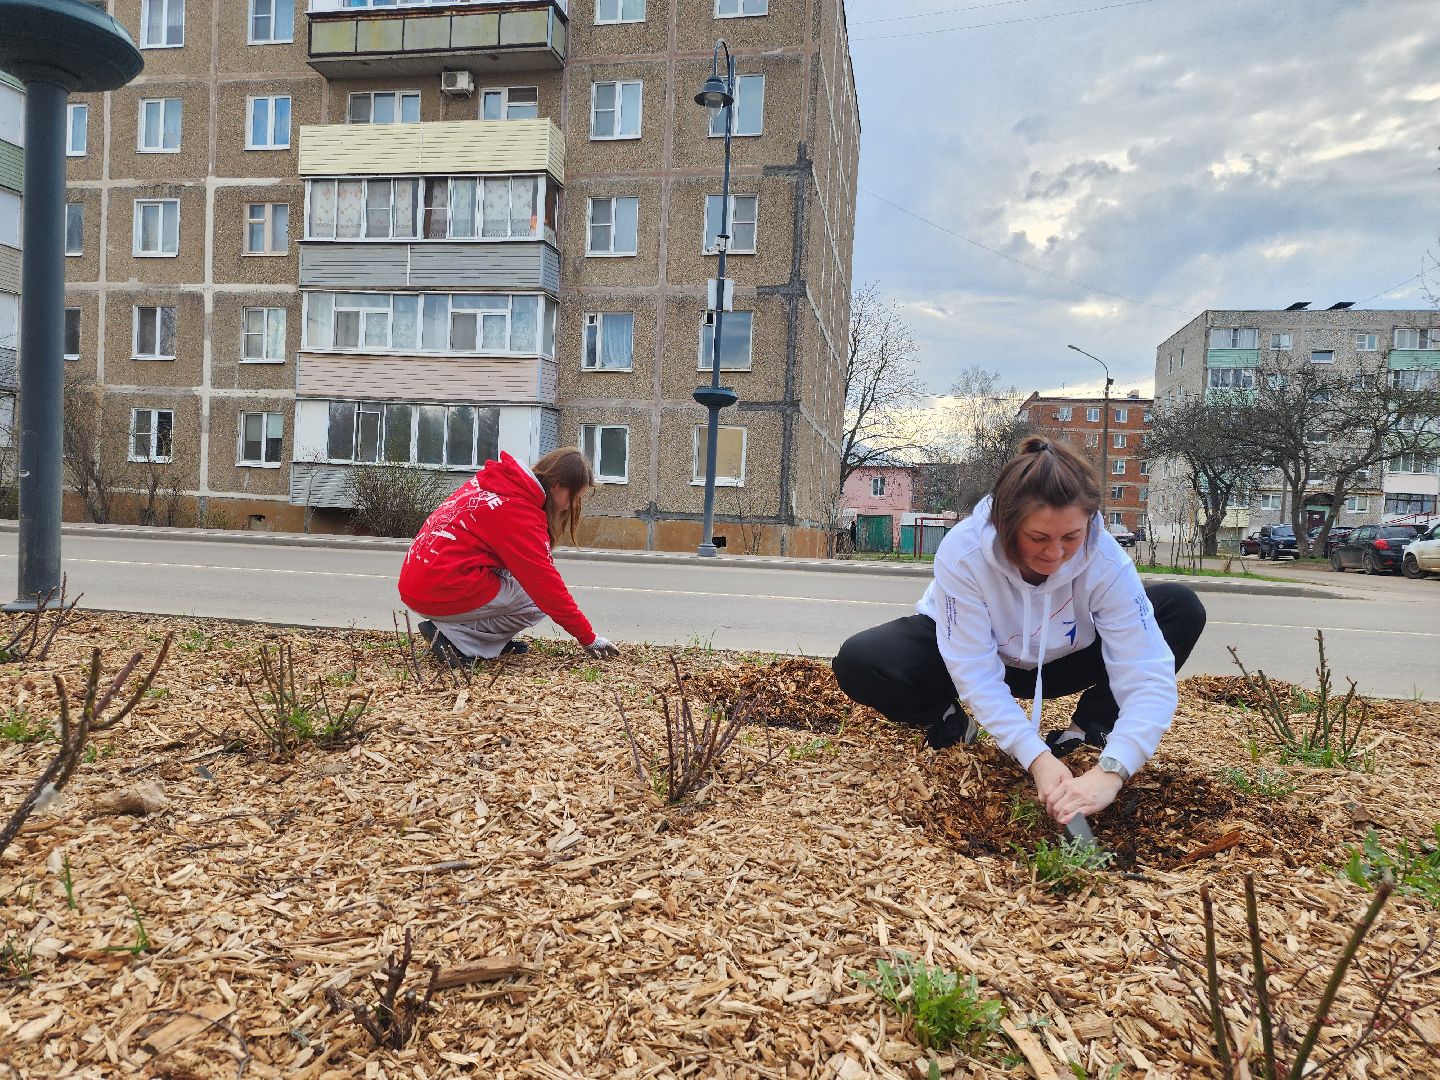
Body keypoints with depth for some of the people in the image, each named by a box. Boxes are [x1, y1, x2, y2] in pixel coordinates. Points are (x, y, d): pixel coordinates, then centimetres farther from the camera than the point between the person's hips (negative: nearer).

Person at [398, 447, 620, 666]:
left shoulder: (496, 480, 7)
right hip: (441, 594, -9)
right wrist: (589, 639, -6)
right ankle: (452, 637, -8)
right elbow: (547, 584, -15)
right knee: (539, 600, -2)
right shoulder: (519, 512, -18)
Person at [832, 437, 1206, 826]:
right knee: (859, 663, -30)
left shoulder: (1106, 561, -30)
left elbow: (1148, 676, -33)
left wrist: (1111, 770, -48)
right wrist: (1035, 758, -44)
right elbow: (978, 674, -33)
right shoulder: (962, 552, -35)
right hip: (967, 649, -1)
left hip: (1058, 661, 2)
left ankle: (1087, 731, -6)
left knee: (1182, 608, -19)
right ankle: (953, 719, 1)